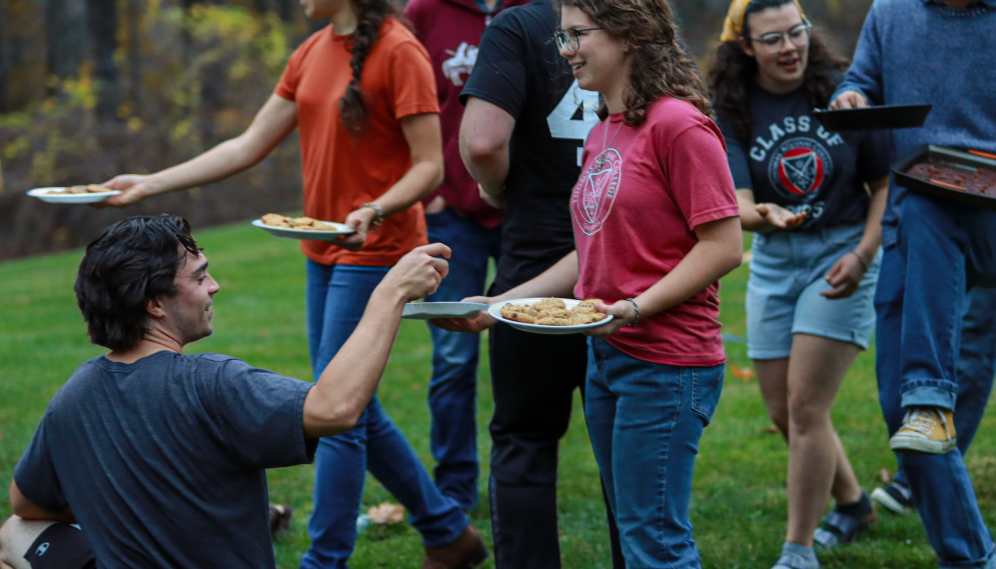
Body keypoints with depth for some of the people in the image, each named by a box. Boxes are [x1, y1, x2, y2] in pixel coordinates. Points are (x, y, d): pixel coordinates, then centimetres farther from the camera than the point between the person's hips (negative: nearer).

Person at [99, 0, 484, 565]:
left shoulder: (399, 51, -14)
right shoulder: (313, 53, 10)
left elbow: (429, 167, -15)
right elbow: (248, 148, 12)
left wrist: (375, 212, -32)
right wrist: (150, 184, 8)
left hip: (375, 251, -8)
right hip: (325, 253, 8)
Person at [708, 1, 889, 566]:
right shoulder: (731, 109, -5)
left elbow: (886, 181, -2)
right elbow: (735, 201, -12)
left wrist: (864, 255, -13)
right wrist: (761, 216, -35)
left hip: (843, 254, -4)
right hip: (774, 262, 4)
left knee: (805, 405, -12)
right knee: (783, 411, 10)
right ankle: (853, 504, 36)